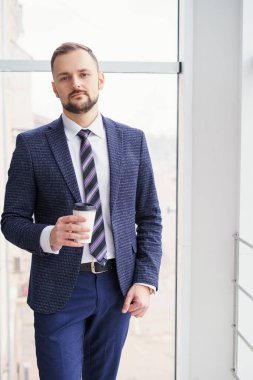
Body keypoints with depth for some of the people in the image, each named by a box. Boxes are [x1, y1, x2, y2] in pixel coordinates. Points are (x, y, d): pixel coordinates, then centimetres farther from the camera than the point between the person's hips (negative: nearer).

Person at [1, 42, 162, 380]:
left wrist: (145, 280, -4)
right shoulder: (31, 145, -4)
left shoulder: (133, 141, 2)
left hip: (118, 285, 3)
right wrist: (48, 236, -23)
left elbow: (149, 218, 5)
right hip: (59, 289, -2)